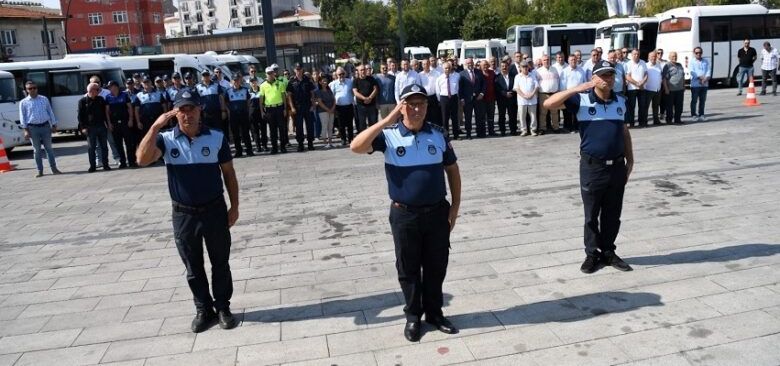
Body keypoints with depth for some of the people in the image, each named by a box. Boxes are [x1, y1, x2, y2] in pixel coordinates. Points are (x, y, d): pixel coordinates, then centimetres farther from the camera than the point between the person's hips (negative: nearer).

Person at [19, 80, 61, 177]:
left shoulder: (44, 99, 8)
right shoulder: (23, 102, 3)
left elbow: (50, 112, 10)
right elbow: (22, 117, 1)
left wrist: (54, 125, 6)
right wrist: (25, 130, -6)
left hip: (45, 126, 1)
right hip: (33, 128, -1)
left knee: (49, 148, 6)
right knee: (37, 150, 5)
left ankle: (54, 168, 12)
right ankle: (40, 171, 11)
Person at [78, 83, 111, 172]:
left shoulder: (101, 99, 11)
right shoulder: (82, 101, 0)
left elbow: (105, 112, 16)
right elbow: (80, 115, -1)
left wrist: (107, 123, 9)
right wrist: (83, 127, -9)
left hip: (102, 126, 3)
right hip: (90, 127, -3)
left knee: (104, 146, 5)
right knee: (91, 147, 0)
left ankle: (105, 165, 12)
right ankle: (92, 166, 5)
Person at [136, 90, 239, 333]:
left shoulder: (217, 138, -4)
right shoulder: (166, 139, -4)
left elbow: (229, 174, 3)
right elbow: (142, 159, -22)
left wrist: (234, 206, 2)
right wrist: (155, 127, -28)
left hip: (215, 210, 0)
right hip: (183, 214, 1)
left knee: (220, 263, 10)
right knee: (193, 267, 12)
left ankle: (223, 307, 26)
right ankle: (203, 310, 27)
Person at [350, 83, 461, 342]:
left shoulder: (438, 134, 0)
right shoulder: (389, 135, -8)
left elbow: (452, 170, 9)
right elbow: (356, 147, -24)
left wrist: (455, 206, 5)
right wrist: (387, 121, -24)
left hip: (437, 212, 2)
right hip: (404, 214, -2)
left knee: (436, 266, 13)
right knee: (408, 268, 11)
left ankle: (435, 312, 33)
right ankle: (413, 316, 29)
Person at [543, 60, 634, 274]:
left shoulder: (620, 102, 6)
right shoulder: (582, 99, -7)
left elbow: (624, 131, 16)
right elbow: (549, 104, -17)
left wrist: (630, 159, 14)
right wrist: (577, 89, -22)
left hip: (617, 166, 4)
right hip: (592, 166, -4)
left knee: (613, 214, 12)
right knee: (591, 214, 7)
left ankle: (608, 252, 27)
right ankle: (592, 254, 22)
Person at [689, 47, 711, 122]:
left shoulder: (705, 61, 15)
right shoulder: (692, 62, 3)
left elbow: (709, 70, 4)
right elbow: (692, 72, -10)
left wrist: (706, 78, -14)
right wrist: (700, 77, -21)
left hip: (704, 84, 4)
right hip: (695, 84, -4)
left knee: (703, 100, 8)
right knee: (694, 100, -2)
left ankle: (701, 114, 15)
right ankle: (694, 115, 4)